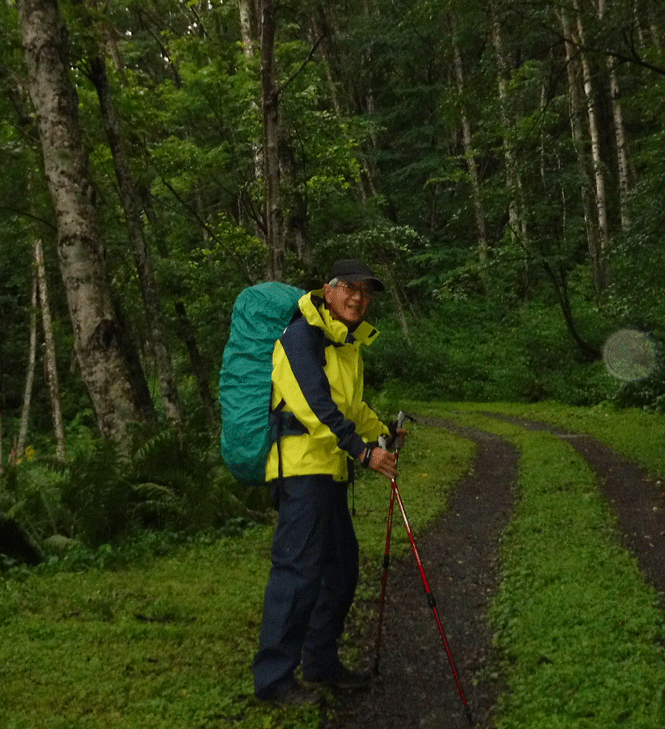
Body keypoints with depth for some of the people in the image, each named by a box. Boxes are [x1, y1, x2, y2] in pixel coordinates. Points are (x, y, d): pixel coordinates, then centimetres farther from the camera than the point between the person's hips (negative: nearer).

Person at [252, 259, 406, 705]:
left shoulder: (349, 343, 17)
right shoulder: (303, 335, -12)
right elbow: (314, 404, -23)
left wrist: (383, 433, 19)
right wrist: (363, 450, -25)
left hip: (331, 471, 10)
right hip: (301, 467, -10)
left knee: (342, 566, 14)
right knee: (299, 569, -9)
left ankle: (322, 662, 28)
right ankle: (274, 678, 3)